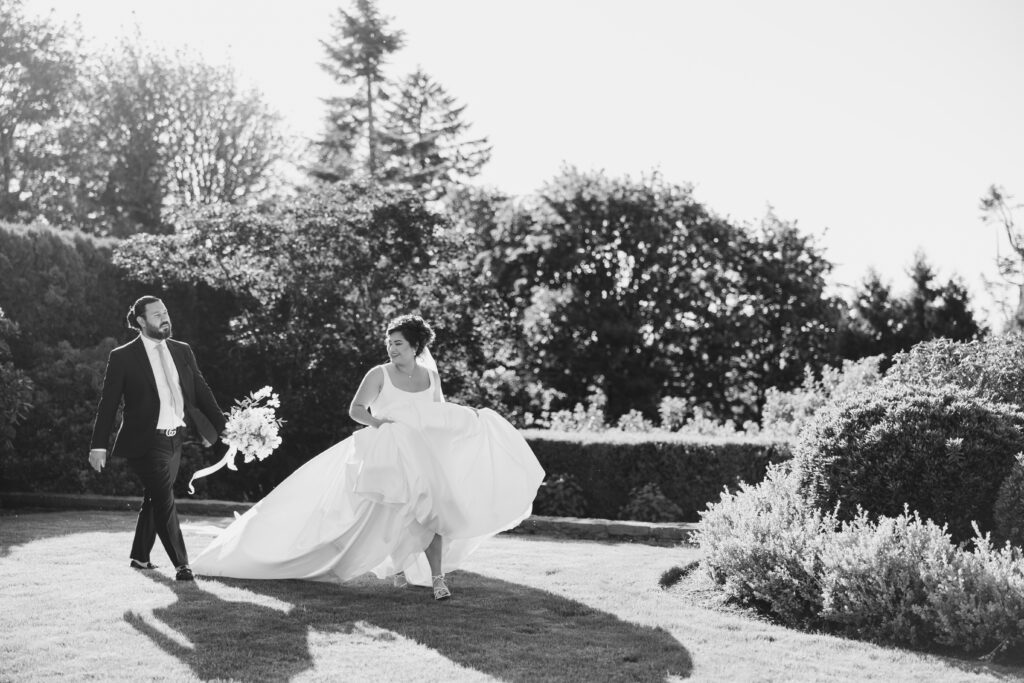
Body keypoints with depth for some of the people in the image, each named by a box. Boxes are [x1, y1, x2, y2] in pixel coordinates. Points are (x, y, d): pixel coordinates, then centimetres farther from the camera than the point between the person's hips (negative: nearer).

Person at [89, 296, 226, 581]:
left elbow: (201, 391, 13)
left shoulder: (182, 351, 10)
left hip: (175, 439, 6)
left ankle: (140, 556, 31)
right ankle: (181, 564, -5)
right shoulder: (122, 357, -5)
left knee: (155, 499, 16)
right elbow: (107, 404, -4)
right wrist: (98, 446, -7)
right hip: (145, 441, -6)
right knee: (164, 501, -11)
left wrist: (223, 426, 6)